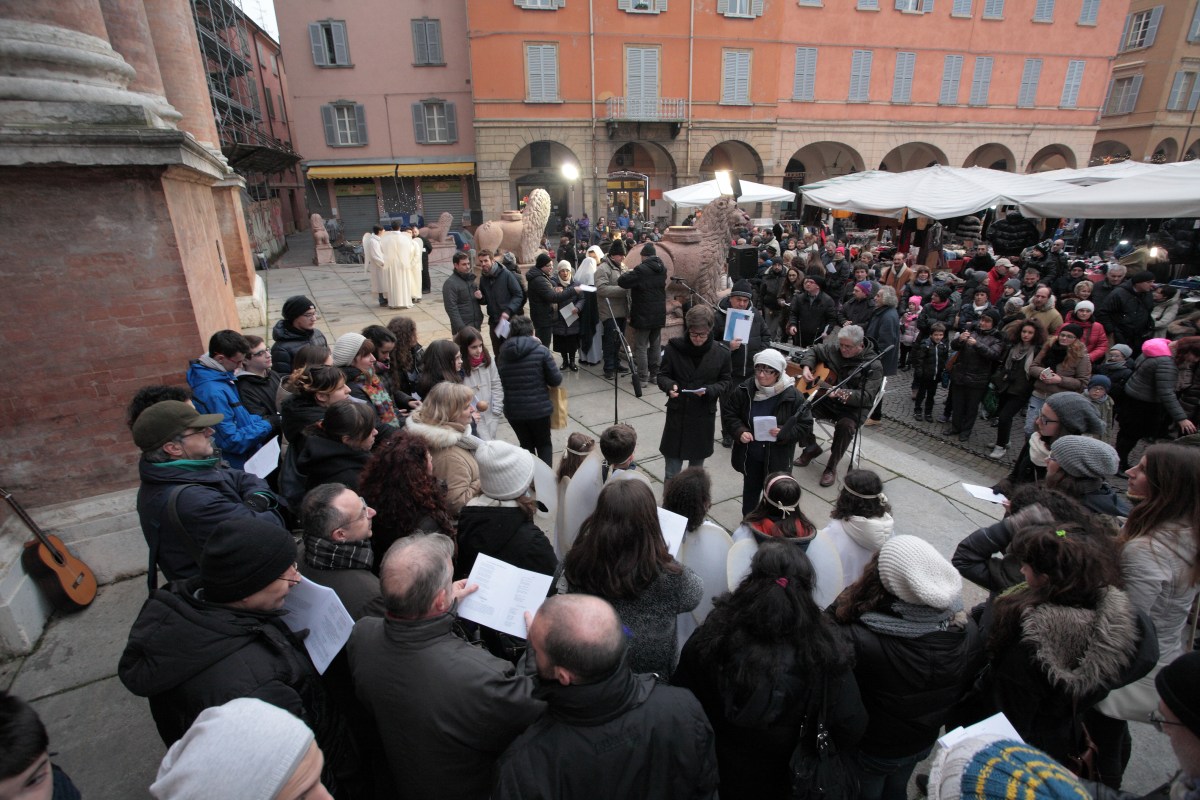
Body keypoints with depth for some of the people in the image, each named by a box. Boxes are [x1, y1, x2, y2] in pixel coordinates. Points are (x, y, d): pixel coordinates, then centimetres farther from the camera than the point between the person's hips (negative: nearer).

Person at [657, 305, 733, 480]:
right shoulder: (674, 347, -8)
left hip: (704, 417, 1)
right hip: (677, 415, -1)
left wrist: (708, 390, -18)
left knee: (697, 467, 18)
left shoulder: (721, 354, -6)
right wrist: (669, 386, -22)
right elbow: (662, 375, 0)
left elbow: (725, 382, 3)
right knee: (672, 472, 5)